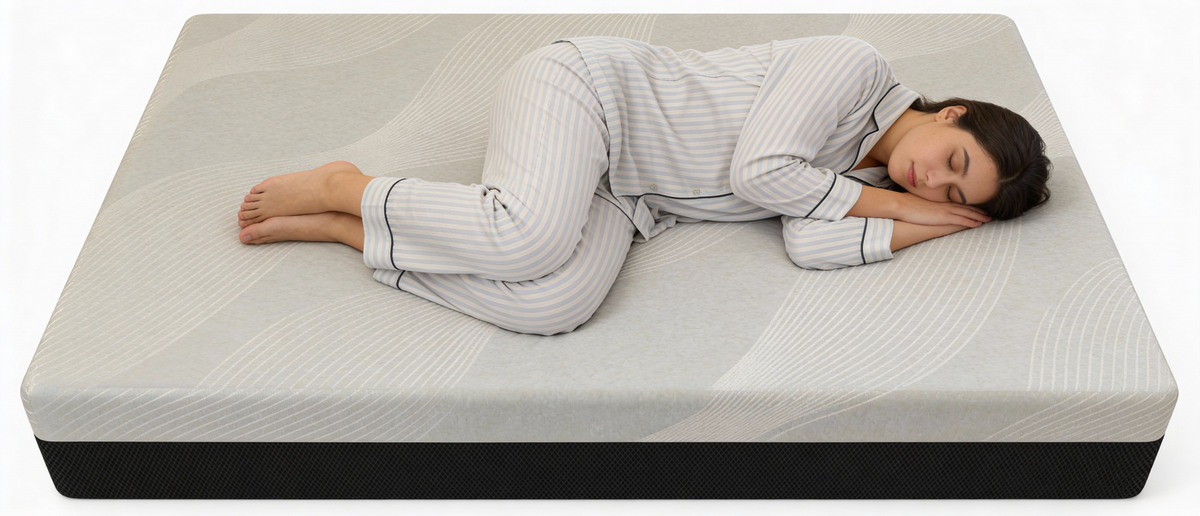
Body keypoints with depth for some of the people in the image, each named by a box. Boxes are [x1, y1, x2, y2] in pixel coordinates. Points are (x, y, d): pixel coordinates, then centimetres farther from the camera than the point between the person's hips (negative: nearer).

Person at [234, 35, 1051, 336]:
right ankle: (344, 188, -9)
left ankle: (339, 228, -9)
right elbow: (759, 168, -19)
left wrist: (947, 221, -4)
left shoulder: (864, 178, 11)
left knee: (555, 305, -25)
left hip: (623, 192, 6)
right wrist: (898, 206, -8)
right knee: (532, 237, -37)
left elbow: (811, 244, -10)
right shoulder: (855, 66, -9)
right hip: (584, 88, -6)